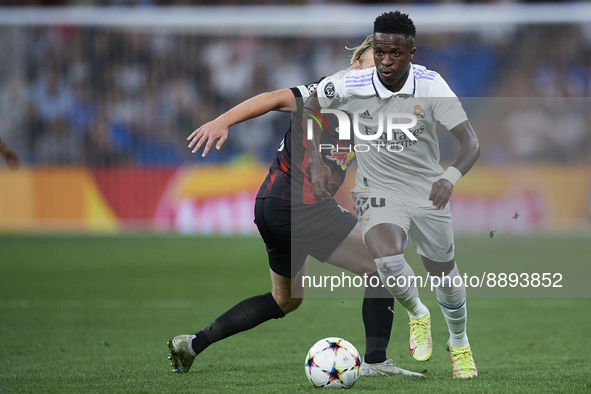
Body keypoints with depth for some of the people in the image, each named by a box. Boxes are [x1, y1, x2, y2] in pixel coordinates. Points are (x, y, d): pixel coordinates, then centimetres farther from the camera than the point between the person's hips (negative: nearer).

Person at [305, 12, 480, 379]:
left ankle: (460, 344, 45)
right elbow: (308, 107, 3)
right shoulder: (350, 86, -17)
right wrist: (317, 164, -7)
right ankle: (417, 314, 8)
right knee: (388, 263, -27)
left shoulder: (430, 85, -20)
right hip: (378, 192, -1)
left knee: (444, 274, 14)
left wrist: (451, 177, -43)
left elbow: (470, 142, -23)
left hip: (428, 192, 1)